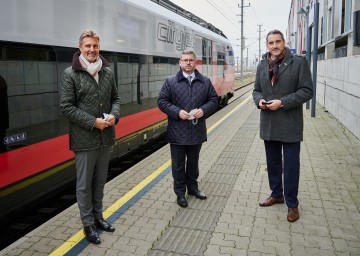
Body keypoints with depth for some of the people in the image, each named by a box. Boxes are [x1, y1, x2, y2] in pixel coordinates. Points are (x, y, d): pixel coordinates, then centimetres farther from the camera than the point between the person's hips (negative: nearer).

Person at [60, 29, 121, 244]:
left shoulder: (107, 72, 6)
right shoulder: (71, 74, -8)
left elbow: (116, 98, 13)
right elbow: (66, 106, -11)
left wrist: (114, 115, -8)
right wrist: (93, 122, -18)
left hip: (106, 138, 5)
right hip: (84, 139, -5)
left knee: (100, 181, 18)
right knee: (84, 184, 7)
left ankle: (98, 216, 35)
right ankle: (88, 224, 23)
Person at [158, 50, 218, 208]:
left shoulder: (205, 81, 5)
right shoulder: (170, 81, -3)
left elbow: (214, 99, 7)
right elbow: (162, 101, -5)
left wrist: (203, 110, -12)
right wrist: (177, 112, -18)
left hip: (197, 130, 3)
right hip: (177, 131, -2)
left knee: (193, 162, 18)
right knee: (178, 164, 8)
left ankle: (192, 187, 36)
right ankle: (180, 192, 22)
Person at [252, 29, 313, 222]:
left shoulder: (299, 62, -6)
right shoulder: (262, 65, 8)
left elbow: (306, 91, -9)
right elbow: (256, 90, 15)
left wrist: (282, 102, -19)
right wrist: (259, 100, -8)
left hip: (290, 125, -4)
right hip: (268, 124, 5)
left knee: (291, 166, 3)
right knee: (273, 163, 17)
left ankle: (292, 204, 19)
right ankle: (276, 194, 36)